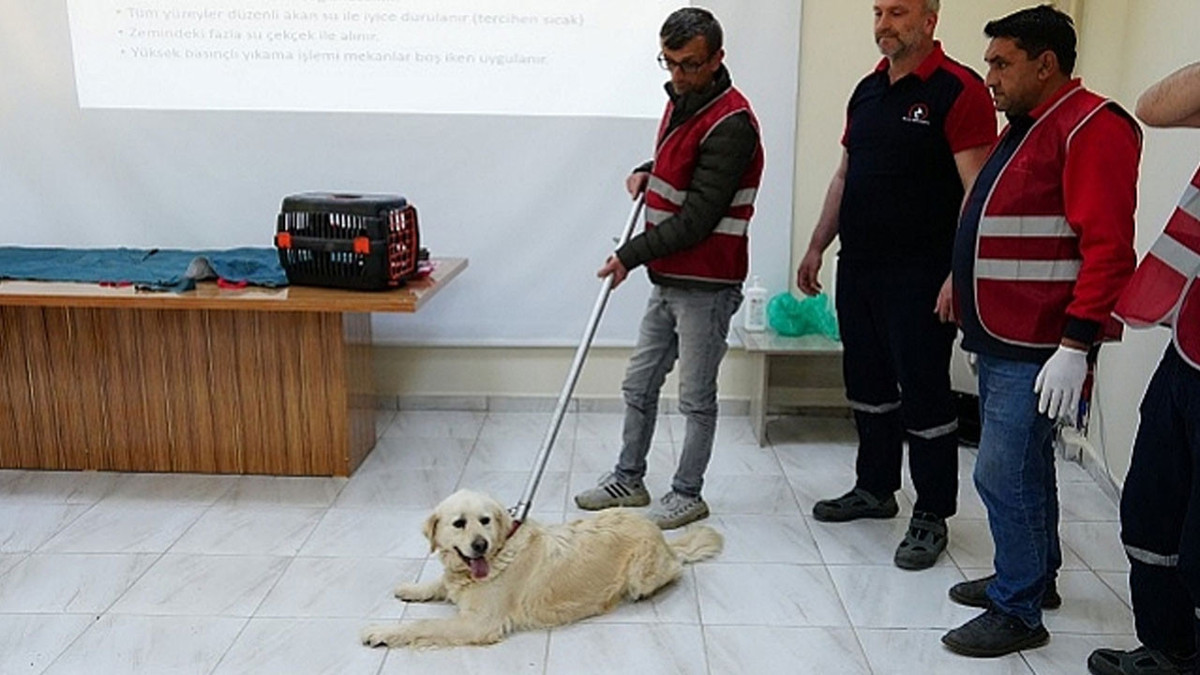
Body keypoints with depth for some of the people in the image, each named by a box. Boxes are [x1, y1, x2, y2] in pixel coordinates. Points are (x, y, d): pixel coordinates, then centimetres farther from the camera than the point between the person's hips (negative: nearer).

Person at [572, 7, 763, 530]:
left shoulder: (730, 124, -19)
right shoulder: (681, 100, 10)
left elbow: (698, 217, -22)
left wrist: (631, 254, -18)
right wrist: (649, 172, 8)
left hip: (706, 286, -9)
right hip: (668, 279, 9)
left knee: (696, 398, 5)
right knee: (639, 385, 17)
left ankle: (687, 495, 22)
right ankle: (629, 480, 32)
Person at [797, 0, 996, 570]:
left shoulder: (958, 90, -10)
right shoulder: (868, 90, 14)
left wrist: (959, 274, -21)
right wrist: (817, 247, 17)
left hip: (919, 276, -8)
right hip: (857, 267, 8)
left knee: (924, 394, 1)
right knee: (868, 383, 16)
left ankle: (931, 517, 14)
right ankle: (875, 488, 33)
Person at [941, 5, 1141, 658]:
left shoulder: (1092, 128, -13)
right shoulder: (1023, 128, 17)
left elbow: (1108, 246, -20)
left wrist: (1075, 345, -24)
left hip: (1037, 349, -10)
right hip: (1001, 339, 10)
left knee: (1005, 474, -6)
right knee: (1024, 467, 19)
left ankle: (1018, 611, 9)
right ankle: (1032, 576, 34)